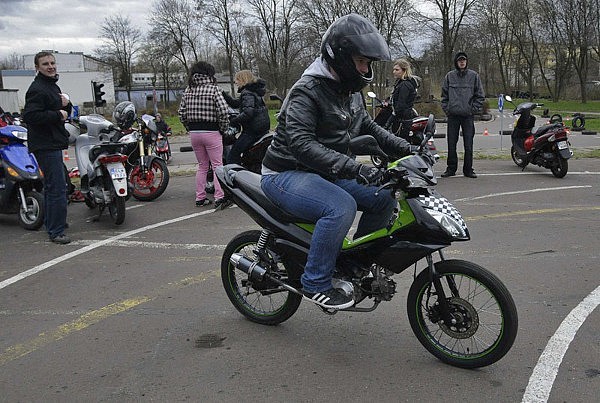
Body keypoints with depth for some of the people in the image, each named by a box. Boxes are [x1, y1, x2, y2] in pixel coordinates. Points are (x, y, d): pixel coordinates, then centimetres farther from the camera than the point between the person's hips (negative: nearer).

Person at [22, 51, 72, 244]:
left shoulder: (53, 86, 19)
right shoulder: (37, 89, -13)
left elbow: (64, 113, 23)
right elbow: (30, 115, -25)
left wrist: (66, 103, 2)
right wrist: (57, 115, -19)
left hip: (54, 143, 11)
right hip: (45, 145, -11)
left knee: (51, 186, 19)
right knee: (57, 188, -13)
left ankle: (51, 223, 32)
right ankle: (56, 231, -9)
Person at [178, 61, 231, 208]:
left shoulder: (188, 90, 7)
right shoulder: (213, 88, -7)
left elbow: (181, 112, 7)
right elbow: (223, 112, -15)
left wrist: (190, 128, 16)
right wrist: (224, 129, -2)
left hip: (194, 133, 5)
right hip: (211, 132, -5)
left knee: (202, 166, 15)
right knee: (217, 165, 1)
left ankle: (200, 198, 16)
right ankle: (219, 197, -5)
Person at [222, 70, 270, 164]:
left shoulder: (247, 93, -13)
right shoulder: (255, 91, 17)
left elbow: (248, 112, -27)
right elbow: (236, 104, 20)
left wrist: (233, 121, -20)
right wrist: (224, 95, 10)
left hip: (252, 130, -10)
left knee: (232, 155, -11)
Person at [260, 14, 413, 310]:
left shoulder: (350, 90, 9)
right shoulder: (307, 91, -20)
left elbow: (366, 126, 24)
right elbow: (300, 143, -32)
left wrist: (403, 146, 7)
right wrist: (352, 167, -42)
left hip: (328, 175, 9)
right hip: (287, 174, -9)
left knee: (384, 199, 0)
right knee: (341, 207, -34)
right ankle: (315, 283, -19)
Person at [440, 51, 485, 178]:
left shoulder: (474, 76, 3)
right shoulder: (449, 76, 6)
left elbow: (480, 96, 5)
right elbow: (444, 95, 11)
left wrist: (473, 109, -4)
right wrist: (446, 109, 1)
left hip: (468, 115, -1)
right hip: (453, 115, 1)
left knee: (468, 144, 2)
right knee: (451, 144, 5)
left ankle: (468, 169, 11)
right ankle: (451, 168, 14)